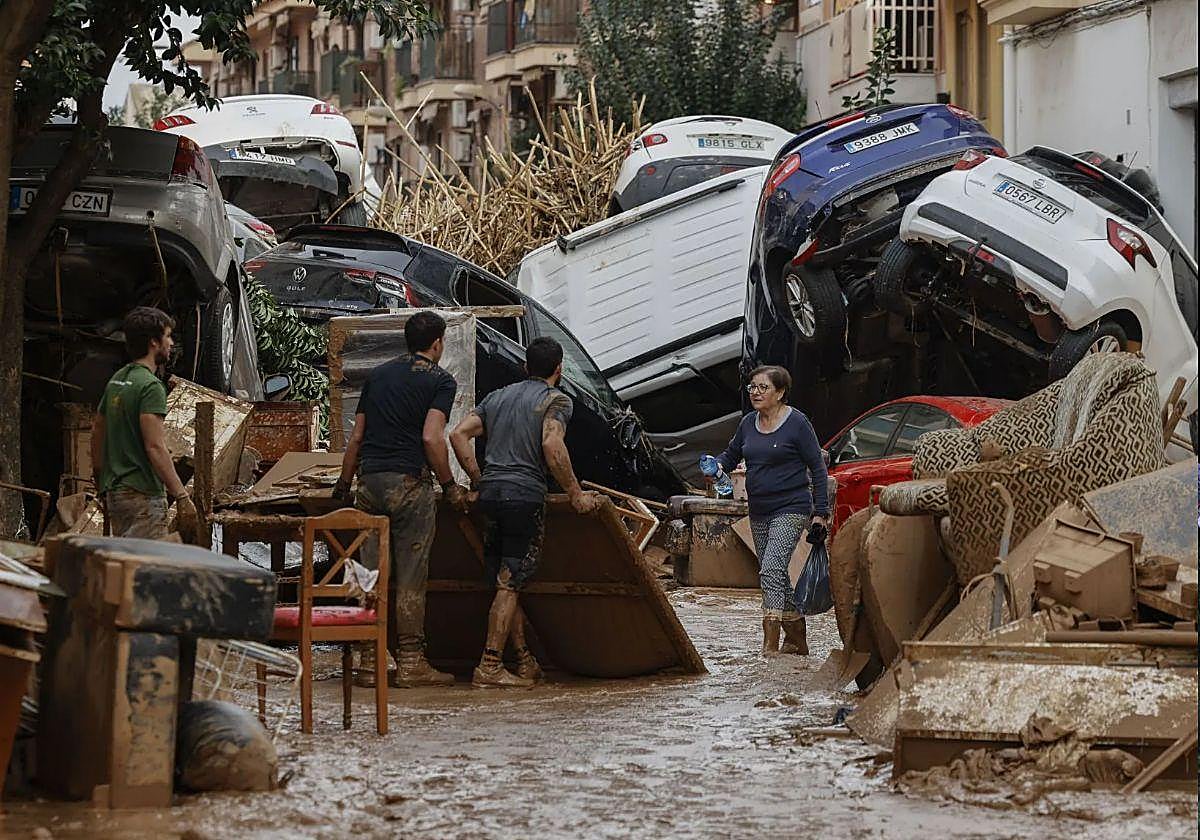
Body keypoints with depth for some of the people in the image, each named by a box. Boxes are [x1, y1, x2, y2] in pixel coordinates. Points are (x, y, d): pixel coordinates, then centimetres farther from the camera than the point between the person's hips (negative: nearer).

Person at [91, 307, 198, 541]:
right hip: (143, 495, -9)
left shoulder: (116, 381, 14)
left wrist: (102, 487, 27)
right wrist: (182, 497, -23)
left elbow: (97, 431, 20)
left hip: (115, 492, 10)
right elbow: (155, 447, -22)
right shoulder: (150, 386, -14)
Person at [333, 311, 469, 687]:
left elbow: (356, 437, 17)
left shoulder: (378, 375, 17)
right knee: (410, 575, -2)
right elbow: (431, 437, -13)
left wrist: (344, 483, 24)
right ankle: (410, 662, -1)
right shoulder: (440, 380, 0)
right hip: (409, 482, -5)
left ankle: (371, 661, 8)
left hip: (369, 480, 5)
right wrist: (449, 485, -4)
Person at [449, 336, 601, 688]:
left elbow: (459, 434, 13)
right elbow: (552, 446, -17)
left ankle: (525, 661, 17)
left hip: (490, 492, 6)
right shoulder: (556, 400, 0)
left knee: (506, 582, 12)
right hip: (525, 494, -6)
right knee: (510, 584, -5)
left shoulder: (498, 396, 20)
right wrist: (575, 494, -12)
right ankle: (490, 666, -9)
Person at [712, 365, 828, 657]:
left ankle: (770, 644, -25)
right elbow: (731, 454, 24)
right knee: (776, 576, 12)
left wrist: (821, 513, -9)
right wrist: (717, 466, -1)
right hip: (759, 512, 7)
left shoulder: (796, 423, -9)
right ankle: (797, 640, 24)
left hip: (790, 509, -7)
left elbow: (818, 469, -6)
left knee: (771, 569, -20)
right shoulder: (748, 424, 9)